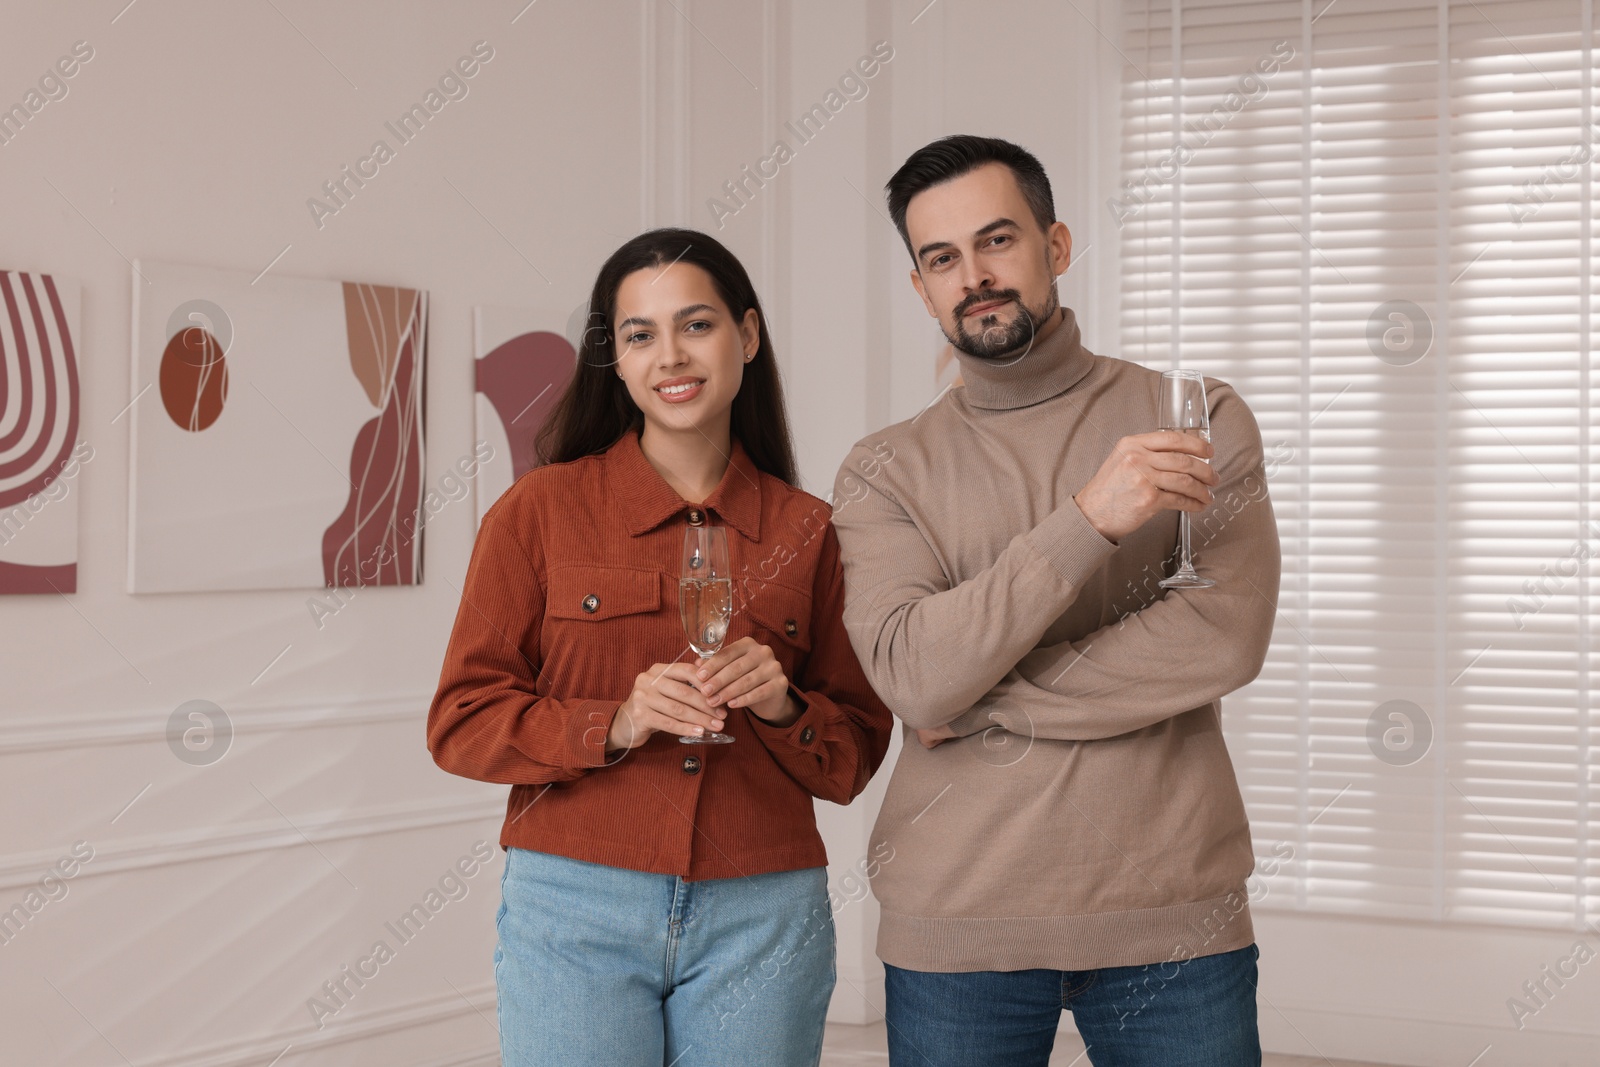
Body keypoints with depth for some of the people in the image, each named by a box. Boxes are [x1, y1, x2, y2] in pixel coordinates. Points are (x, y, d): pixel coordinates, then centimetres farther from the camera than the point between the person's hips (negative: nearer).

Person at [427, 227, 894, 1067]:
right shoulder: (540, 511, 1)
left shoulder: (806, 534, 7)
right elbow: (461, 723, -1)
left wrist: (783, 708, -9)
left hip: (761, 920, 2)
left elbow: (851, 762, 11)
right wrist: (614, 725, -15)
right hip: (578, 908, -2)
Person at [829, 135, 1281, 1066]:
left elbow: (1225, 639, -11)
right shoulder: (885, 474, 3)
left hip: (1172, 913, 0)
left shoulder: (1200, 422, 3)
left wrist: (988, 705, -11)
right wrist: (1088, 520, -23)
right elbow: (915, 675, -13)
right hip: (956, 927, 0)